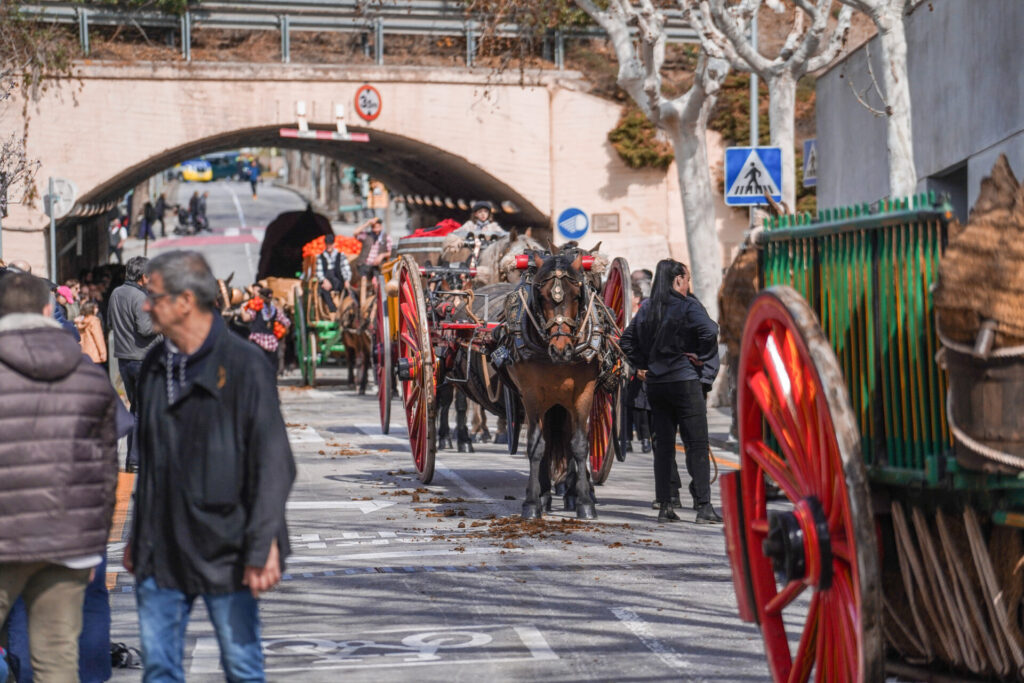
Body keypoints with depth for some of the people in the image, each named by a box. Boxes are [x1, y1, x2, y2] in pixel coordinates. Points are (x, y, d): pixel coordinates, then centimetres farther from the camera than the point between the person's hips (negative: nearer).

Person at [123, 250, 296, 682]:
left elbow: (272, 462, -12)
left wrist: (263, 546, -17)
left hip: (224, 549, -6)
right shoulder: (155, 366, 10)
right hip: (162, 552, 6)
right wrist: (138, 536, 17)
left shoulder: (244, 364, -10)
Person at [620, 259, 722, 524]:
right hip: (684, 381, -6)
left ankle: (665, 506, 10)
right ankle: (703, 507, -6)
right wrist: (698, 354, -9)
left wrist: (642, 365, 12)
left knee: (663, 445, 10)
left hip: (654, 383, 6)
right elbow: (710, 333, -23)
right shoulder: (688, 306, -9)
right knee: (697, 444, -2)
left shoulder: (647, 308, 9)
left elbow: (626, 340, 11)